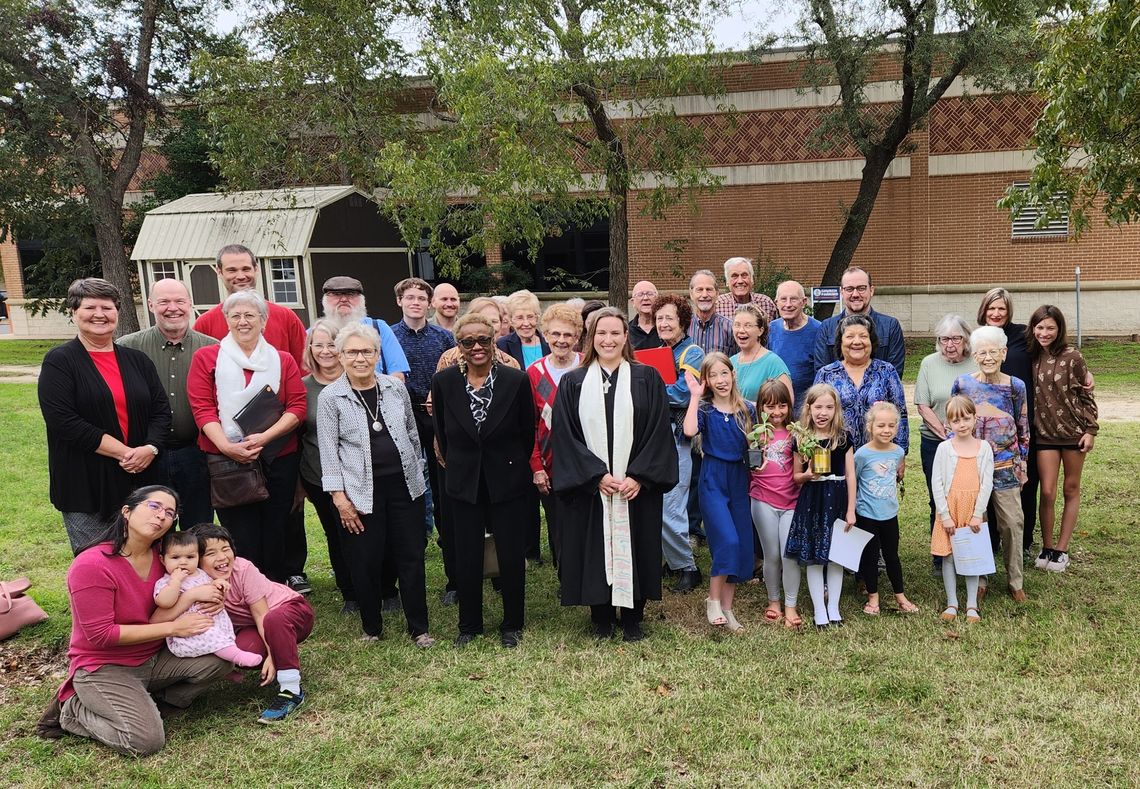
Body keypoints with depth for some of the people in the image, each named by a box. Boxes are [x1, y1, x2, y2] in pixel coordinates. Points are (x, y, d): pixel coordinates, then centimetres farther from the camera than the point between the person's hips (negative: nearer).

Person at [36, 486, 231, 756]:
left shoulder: (161, 556, -2)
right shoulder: (91, 566, -22)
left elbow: (158, 618, 1)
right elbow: (100, 635, -22)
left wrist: (194, 596, -21)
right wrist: (173, 627, -22)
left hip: (153, 659, 6)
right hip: (104, 668, -6)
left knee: (222, 657, -14)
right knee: (147, 740, -22)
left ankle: (147, 703, 3)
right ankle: (72, 710, 3)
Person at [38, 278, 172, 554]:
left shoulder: (137, 360, 11)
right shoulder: (59, 362, -3)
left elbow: (161, 410, 8)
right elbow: (63, 420, -15)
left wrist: (150, 448, -12)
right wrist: (124, 452, -17)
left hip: (140, 481, 4)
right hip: (86, 486, -4)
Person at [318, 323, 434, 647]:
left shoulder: (396, 388, 5)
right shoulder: (330, 397, -4)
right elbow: (328, 450, -5)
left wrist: (418, 473, 14)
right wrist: (339, 496, -9)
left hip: (404, 485, 3)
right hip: (360, 492, -2)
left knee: (411, 558, 7)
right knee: (366, 563, 7)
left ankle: (418, 628, 19)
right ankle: (372, 628, 26)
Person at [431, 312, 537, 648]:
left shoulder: (516, 380, -11)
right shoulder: (444, 382, -6)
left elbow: (528, 432, 0)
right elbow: (441, 432, 7)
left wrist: (514, 466, 7)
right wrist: (456, 465, 12)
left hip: (508, 482, -1)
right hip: (465, 483, 2)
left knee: (512, 556, 7)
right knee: (467, 557, 9)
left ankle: (512, 625, 25)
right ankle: (469, 624, 28)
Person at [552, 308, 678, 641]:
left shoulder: (647, 379, 2)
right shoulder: (573, 383, 3)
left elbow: (658, 432, -3)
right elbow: (565, 436, -2)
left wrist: (638, 476, -12)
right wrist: (596, 475, -11)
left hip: (637, 485, 0)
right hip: (589, 486, 1)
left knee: (632, 548, 6)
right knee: (595, 549, 6)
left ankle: (632, 618, 21)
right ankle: (601, 617, 22)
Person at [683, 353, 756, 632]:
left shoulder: (747, 409, 5)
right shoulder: (704, 409, -3)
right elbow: (689, 431, -25)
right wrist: (695, 397, -18)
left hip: (739, 480, 4)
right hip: (712, 480, -4)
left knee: (741, 546, 6)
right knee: (727, 540, -18)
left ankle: (726, 607, 19)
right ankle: (713, 599, 1)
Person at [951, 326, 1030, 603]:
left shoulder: (1015, 387, -2)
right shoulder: (962, 384, -3)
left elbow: (1023, 428, 7)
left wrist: (1022, 463, 7)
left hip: (1005, 466, 0)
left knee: (1012, 522, 2)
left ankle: (1016, 582, 17)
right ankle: (979, 580, 19)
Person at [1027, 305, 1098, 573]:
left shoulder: (1071, 357, -10)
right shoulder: (1031, 357, 0)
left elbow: (1086, 395, -5)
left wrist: (1090, 430, -7)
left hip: (1073, 431, -2)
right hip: (1044, 434, 2)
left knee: (1071, 490, 9)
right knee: (1047, 492, -1)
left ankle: (1062, 549, 17)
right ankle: (1046, 547, 14)